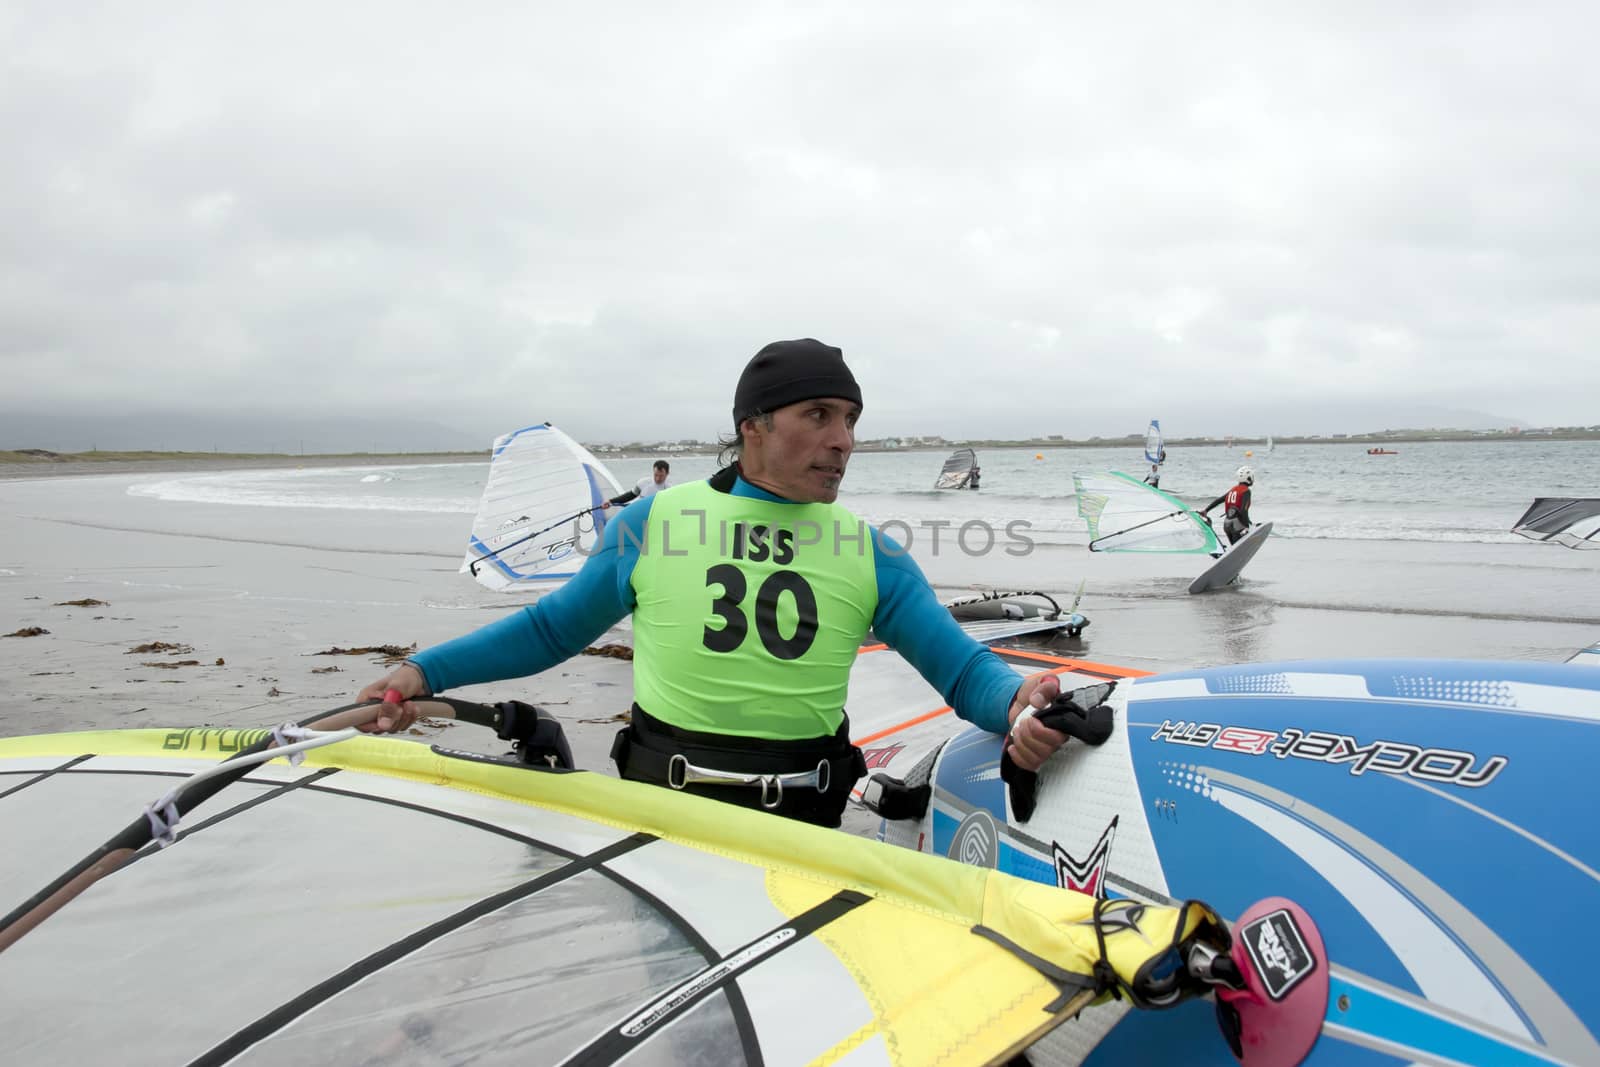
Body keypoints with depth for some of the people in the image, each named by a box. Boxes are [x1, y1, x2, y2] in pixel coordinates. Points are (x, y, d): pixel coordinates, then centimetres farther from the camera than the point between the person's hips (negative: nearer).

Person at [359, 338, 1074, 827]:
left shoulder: (872, 555, 6)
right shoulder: (653, 521, 4)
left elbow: (962, 667, 4)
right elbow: (551, 629, 15)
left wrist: (1016, 703, -19)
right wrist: (425, 672, 8)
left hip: (801, 828, 1)